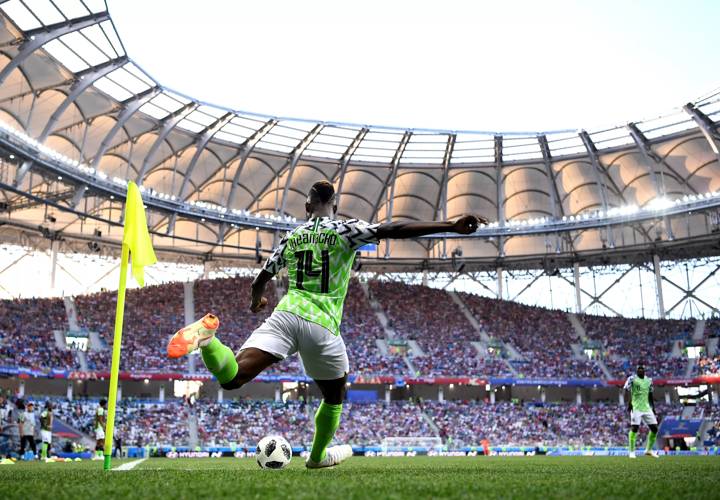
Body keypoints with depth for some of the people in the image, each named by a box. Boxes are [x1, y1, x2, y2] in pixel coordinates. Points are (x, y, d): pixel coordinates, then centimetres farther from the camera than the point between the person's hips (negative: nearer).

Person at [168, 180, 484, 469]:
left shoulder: (291, 237, 19)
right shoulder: (345, 230, 5)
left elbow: (260, 281, 25)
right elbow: (394, 230, -8)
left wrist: (255, 302, 49)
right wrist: (452, 227, -12)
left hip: (286, 314, 3)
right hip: (322, 326, -3)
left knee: (232, 379, -9)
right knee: (334, 397, 24)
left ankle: (207, 336, -38)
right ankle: (318, 456, 41)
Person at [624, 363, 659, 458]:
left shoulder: (649, 380, 13)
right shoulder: (632, 379, -5)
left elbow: (650, 396, 21)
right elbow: (626, 391, -14)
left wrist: (653, 408, 18)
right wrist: (629, 402, -27)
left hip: (647, 408, 6)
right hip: (636, 408, -6)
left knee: (654, 428, 4)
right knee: (634, 428, -13)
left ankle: (649, 450, 19)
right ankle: (631, 452, -5)